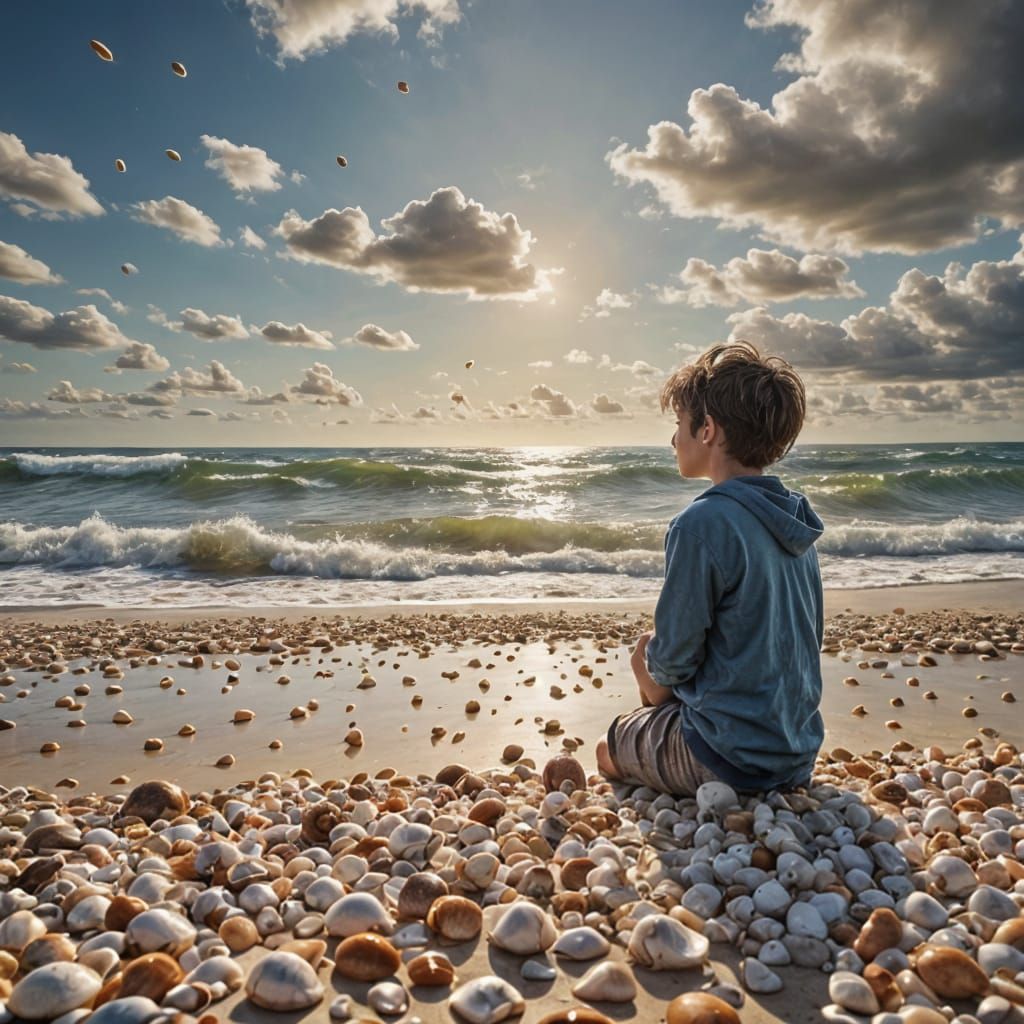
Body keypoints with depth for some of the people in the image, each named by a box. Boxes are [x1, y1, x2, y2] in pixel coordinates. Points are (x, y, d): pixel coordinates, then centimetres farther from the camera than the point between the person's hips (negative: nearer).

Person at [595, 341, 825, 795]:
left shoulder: (703, 523, -23)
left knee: (609, 749, 20)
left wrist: (657, 673, 6)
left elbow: (673, 661, -18)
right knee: (651, 648, 20)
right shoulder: (793, 518, 2)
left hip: (730, 760, -7)